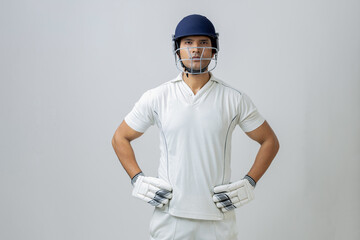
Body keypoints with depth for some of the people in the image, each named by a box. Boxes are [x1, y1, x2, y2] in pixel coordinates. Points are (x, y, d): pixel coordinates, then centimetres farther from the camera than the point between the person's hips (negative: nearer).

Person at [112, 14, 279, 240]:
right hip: (169, 215, 0)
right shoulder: (156, 98, 0)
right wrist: (138, 180, 0)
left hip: (218, 218, 0)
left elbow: (270, 141, 9)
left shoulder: (234, 99, 0)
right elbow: (120, 138, 11)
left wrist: (249, 184, 0)